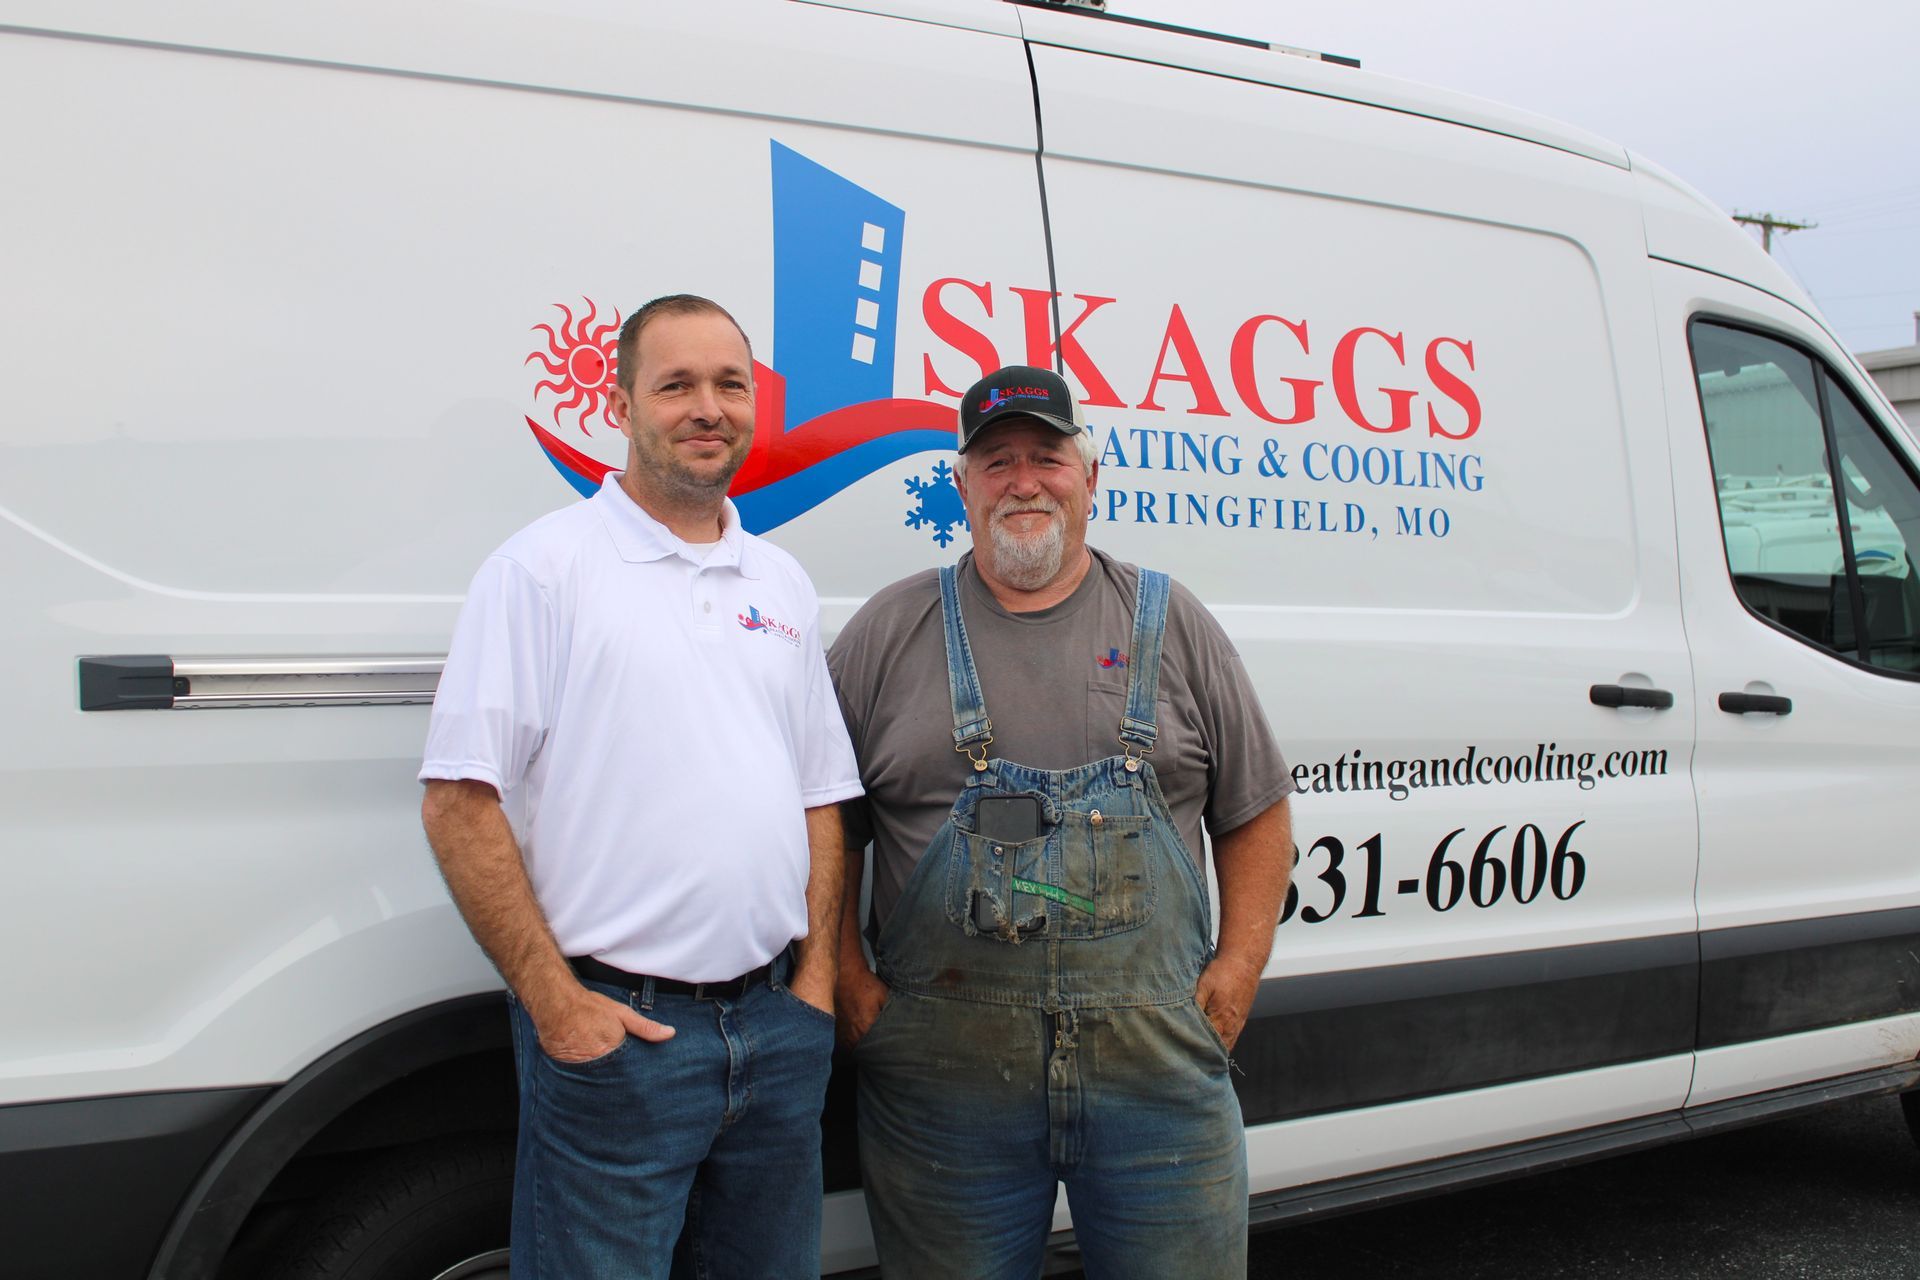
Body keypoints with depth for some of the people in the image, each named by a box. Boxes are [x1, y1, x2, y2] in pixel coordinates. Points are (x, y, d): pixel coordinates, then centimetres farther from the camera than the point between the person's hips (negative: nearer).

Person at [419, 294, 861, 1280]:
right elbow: (460, 804, -10)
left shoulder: (781, 583, 13)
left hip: (777, 1027, 6)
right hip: (613, 1029, -5)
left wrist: (817, 978, 5)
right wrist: (554, 1001, -14)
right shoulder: (543, 566, -5)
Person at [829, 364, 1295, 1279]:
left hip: (1159, 1067, 1)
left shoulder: (1173, 624, 8)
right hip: (944, 1077, 0)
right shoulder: (888, 634, 5)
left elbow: (1256, 814, 12)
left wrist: (1237, 971, 2)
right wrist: (849, 982, -1)